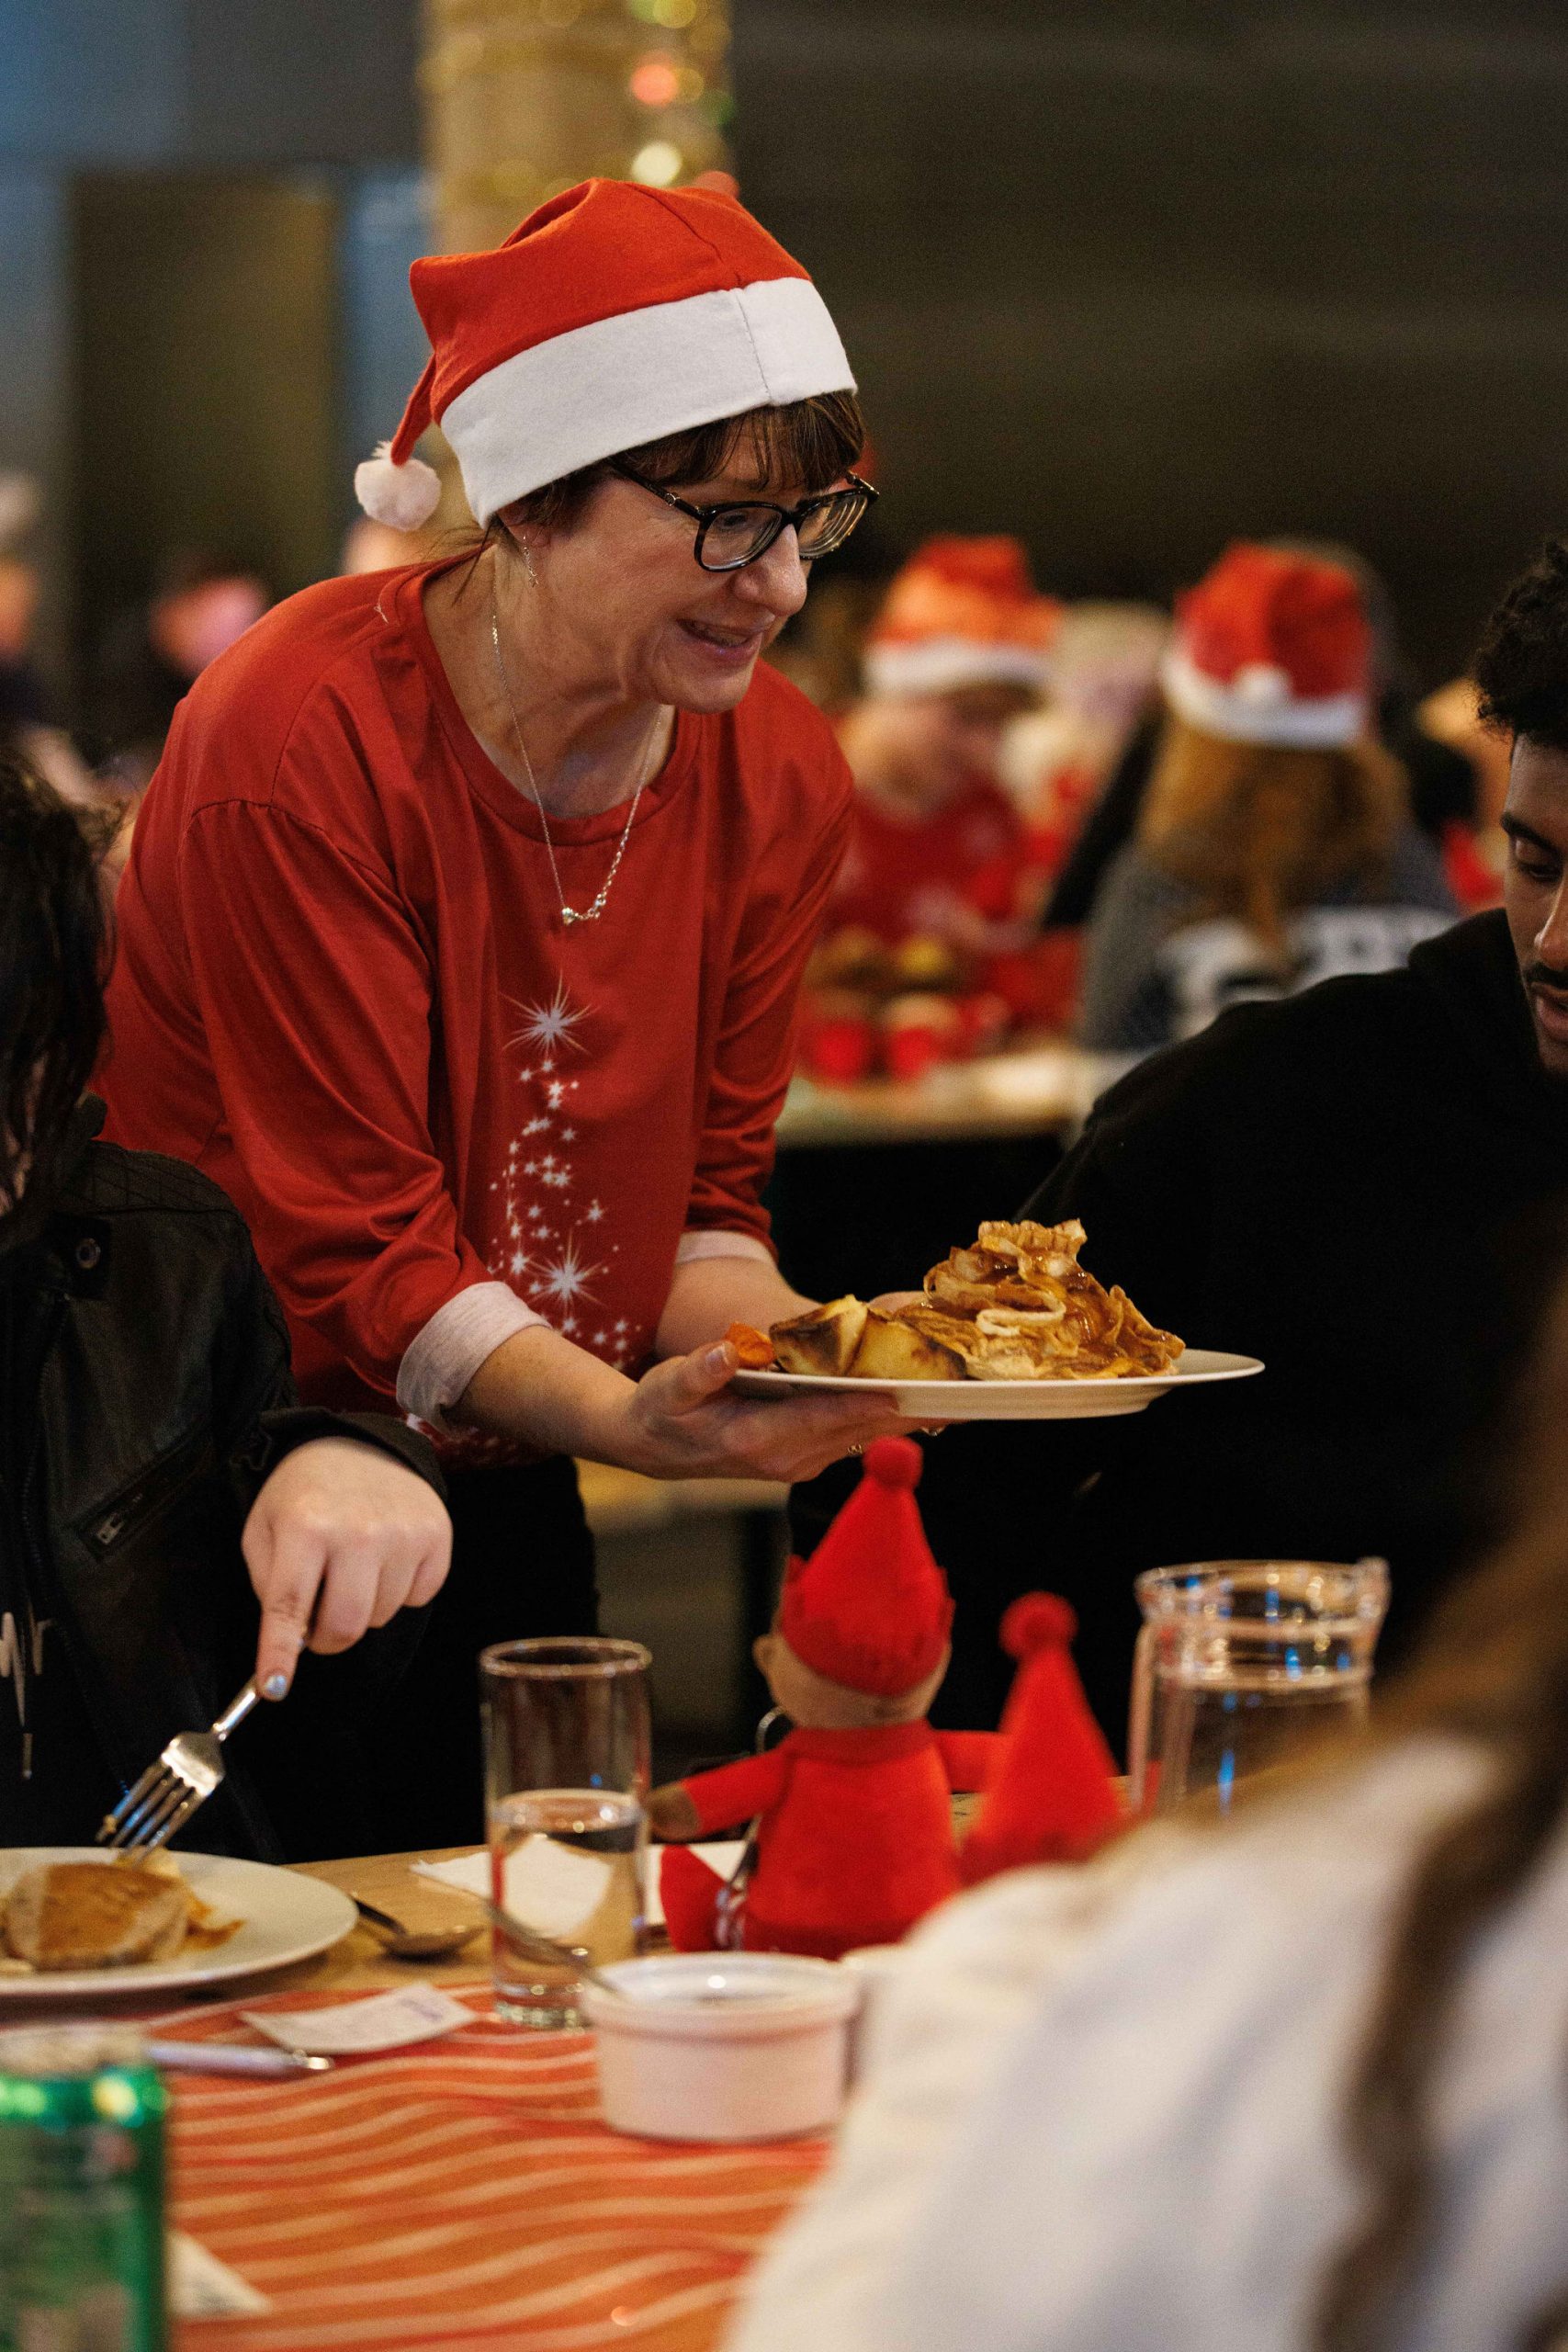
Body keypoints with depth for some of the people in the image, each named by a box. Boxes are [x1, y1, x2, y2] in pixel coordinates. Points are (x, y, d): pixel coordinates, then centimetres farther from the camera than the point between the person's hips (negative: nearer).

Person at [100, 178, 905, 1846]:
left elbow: (705, 1199, 1)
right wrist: (622, 1419, -35)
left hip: (499, 1506, 6)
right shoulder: (296, 741, -22)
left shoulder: (778, 781, -3)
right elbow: (357, 1243, -21)